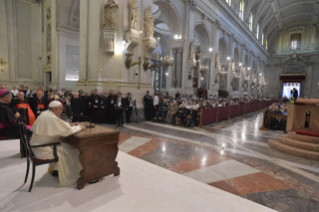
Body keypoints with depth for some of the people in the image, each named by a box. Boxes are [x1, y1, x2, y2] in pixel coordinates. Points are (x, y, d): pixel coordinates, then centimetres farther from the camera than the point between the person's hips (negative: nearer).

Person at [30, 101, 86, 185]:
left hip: (38, 145, 10)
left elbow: (59, 124, 19)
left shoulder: (46, 114, 5)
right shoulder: (52, 118, -24)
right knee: (70, 151, -9)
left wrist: (69, 124, 8)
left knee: (66, 146, 20)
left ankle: (53, 168, 31)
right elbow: (67, 131, -25)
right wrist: (79, 127, -11)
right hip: (43, 149, -10)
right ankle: (68, 176, 6)